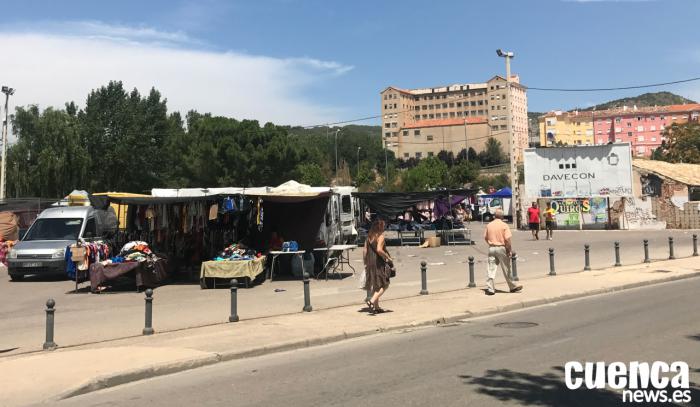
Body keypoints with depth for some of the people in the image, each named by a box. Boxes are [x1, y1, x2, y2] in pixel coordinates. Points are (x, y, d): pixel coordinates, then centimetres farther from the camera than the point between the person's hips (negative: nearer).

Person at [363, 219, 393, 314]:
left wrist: (365, 263, 17)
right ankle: (372, 301, -17)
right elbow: (379, 250, -24)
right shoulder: (380, 236, -11)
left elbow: (365, 251, 10)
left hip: (370, 263, 8)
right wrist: (388, 258, -13)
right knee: (384, 285, 0)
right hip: (379, 263, -8)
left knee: (375, 285, 16)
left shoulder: (369, 236, 10)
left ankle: (376, 307, 20)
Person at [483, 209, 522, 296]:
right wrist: (510, 250, -5)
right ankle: (512, 287, 20)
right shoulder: (504, 225, -8)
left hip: (491, 248, 3)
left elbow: (485, 237, 8)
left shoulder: (489, 225, 4)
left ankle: (490, 289, 1)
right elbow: (507, 239, -14)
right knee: (506, 269, 8)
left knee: (490, 269, 3)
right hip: (501, 248, -3)